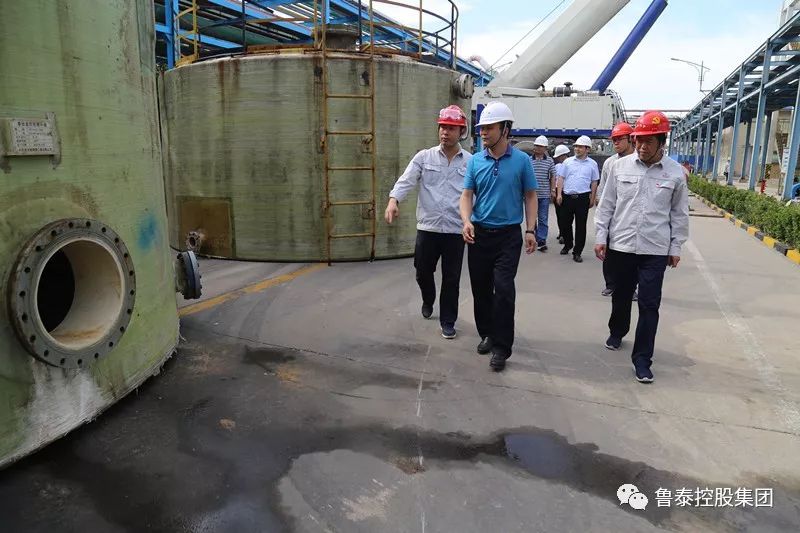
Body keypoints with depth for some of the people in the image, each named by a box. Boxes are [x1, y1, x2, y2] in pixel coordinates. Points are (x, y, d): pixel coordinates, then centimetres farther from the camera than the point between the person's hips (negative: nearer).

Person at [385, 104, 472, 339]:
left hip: (455, 230, -1)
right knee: (423, 272, 13)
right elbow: (406, 180, -9)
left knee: (451, 279, 6)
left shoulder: (471, 161, 2)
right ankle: (428, 300, 45)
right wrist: (393, 200, -28)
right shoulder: (424, 157, 2)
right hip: (427, 227, 1)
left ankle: (448, 321, 23)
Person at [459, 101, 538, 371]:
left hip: (508, 234, -3)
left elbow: (530, 196, 4)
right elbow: (467, 194, 4)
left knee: (503, 289, -9)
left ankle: (501, 347, 1)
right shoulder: (475, 161, 4)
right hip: (479, 233, 3)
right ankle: (487, 333, 29)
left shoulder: (521, 160, -2)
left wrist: (530, 230, -4)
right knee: (480, 288, 10)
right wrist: (466, 221, -15)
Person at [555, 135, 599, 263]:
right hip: (567, 196, 2)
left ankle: (577, 252, 8)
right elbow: (561, 178, 7)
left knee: (581, 226, 1)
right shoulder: (568, 161, 7)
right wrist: (559, 194, -1)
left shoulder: (592, 164, 5)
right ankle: (567, 245, 31)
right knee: (565, 223, 9)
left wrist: (592, 199, 6)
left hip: (583, 198, -1)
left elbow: (594, 182, 8)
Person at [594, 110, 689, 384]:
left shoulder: (675, 172, -2)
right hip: (620, 245, 1)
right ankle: (617, 331, 44)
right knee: (620, 295, 17)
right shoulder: (620, 166, -1)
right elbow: (607, 204, 3)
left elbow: (679, 213, 5)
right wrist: (601, 236, 1)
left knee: (649, 305, -1)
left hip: (655, 250, -1)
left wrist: (676, 247, 5)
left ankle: (642, 359, 8)